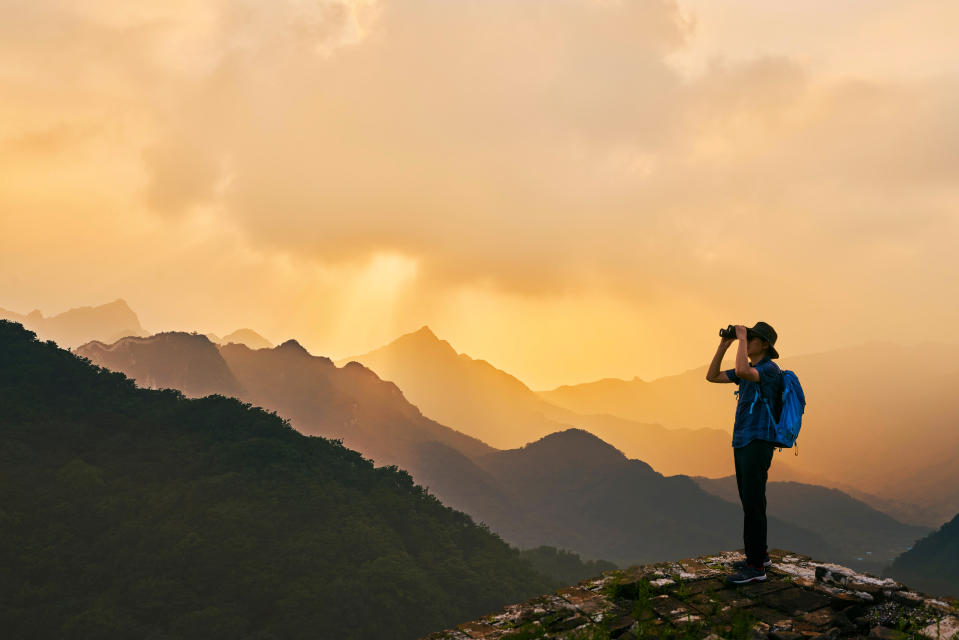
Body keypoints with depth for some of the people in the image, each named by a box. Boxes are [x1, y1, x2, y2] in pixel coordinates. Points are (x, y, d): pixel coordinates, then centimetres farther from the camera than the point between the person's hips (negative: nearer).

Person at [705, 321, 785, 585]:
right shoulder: (750, 370, 16)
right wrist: (724, 345, 7)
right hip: (742, 443, 9)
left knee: (753, 503, -9)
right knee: (749, 501, 14)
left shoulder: (771, 369, -12)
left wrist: (742, 338, -21)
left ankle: (756, 566, -6)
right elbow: (712, 376, 15)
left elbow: (742, 371, -33)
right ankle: (759, 555, 25)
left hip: (759, 444, -9)